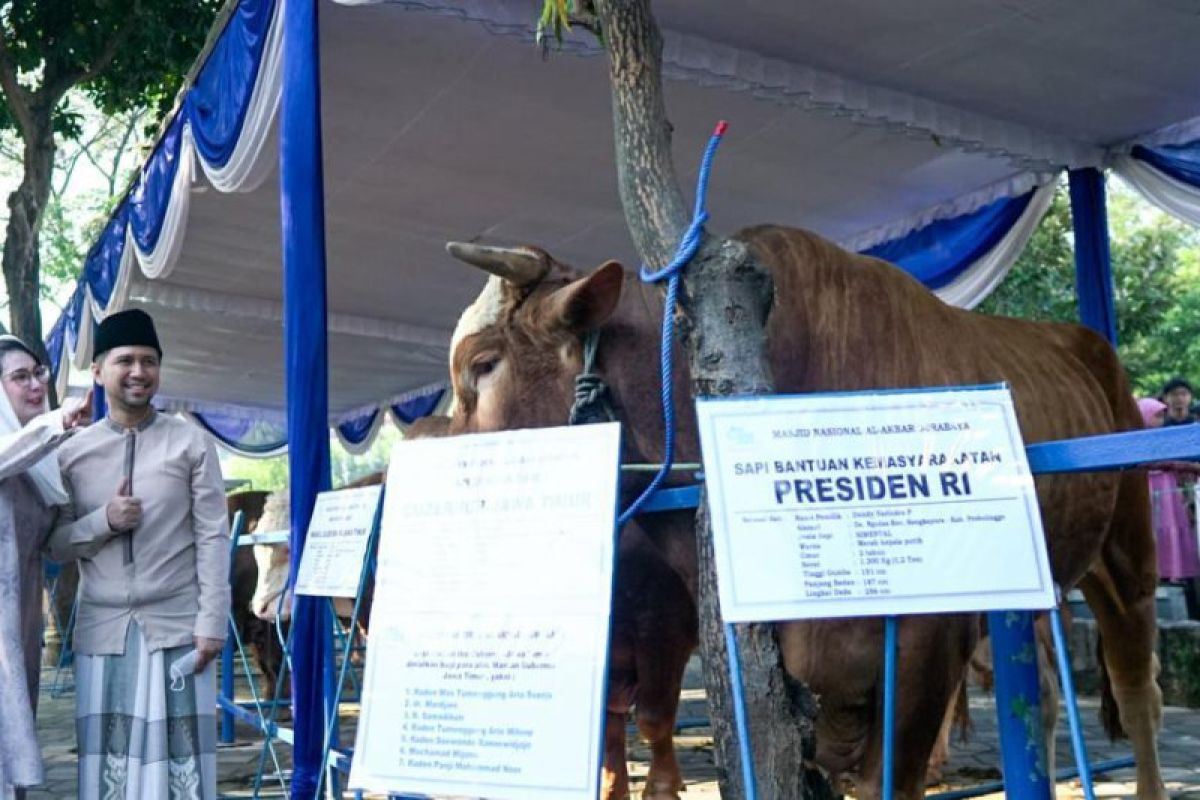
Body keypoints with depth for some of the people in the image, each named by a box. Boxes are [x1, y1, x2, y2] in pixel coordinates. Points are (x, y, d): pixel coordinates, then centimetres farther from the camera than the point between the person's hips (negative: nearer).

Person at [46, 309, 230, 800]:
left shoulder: (191, 443, 1)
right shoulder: (72, 454, 7)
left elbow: (213, 538, -2)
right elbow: (54, 545, 9)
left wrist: (212, 622, -8)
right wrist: (103, 521, -11)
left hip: (177, 627, -2)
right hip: (102, 631, 2)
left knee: (180, 759, 2)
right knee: (107, 759, 6)